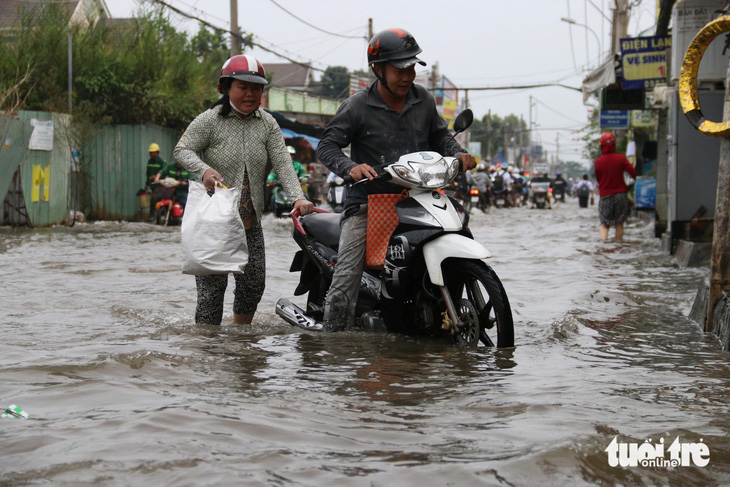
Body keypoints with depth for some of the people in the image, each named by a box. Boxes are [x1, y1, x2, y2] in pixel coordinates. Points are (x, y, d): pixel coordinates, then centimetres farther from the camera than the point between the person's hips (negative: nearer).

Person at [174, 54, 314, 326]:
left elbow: (282, 163, -1)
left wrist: (298, 196, -17)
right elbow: (182, 149, -10)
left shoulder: (267, 124, 8)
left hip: (251, 221, 5)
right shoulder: (210, 120, -5)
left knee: (254, 282, 6)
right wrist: (204, 170, -31)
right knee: (212, 285, -7)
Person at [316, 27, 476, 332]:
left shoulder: (423, 100, 9)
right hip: (366, 203, -4)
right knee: (345, 281, -14)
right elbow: (327, 146, -6)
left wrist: (458, 154, 0)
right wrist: (351, 168, -26)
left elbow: (439, 136, 22)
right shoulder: (357, 107, -4)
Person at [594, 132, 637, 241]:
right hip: (620, 194, 0)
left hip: (605, 196, 0)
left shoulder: (598, 162, -4)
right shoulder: (621, 158, -6)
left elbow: (598, 179, 6)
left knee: (604, 224, 3)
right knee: (619, 223, 8)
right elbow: (633, 173, -10)